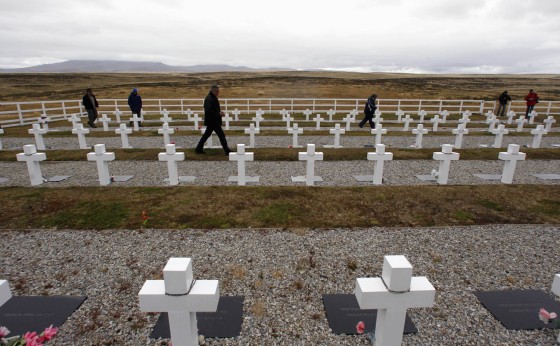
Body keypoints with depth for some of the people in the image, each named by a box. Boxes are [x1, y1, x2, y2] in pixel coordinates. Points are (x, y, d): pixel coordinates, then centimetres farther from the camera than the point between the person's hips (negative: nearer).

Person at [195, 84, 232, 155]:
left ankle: (198, 149, 24)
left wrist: (219, 112, 7)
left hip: (212, 121, 11)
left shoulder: (214, 98, 14)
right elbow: (208, 111, -26)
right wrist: (219, 114, -21)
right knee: (221, 135, -6)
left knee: (206, 135, 16)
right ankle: (227, 151, 0)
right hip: (212, 121, -11)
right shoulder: (209, 99, -18)